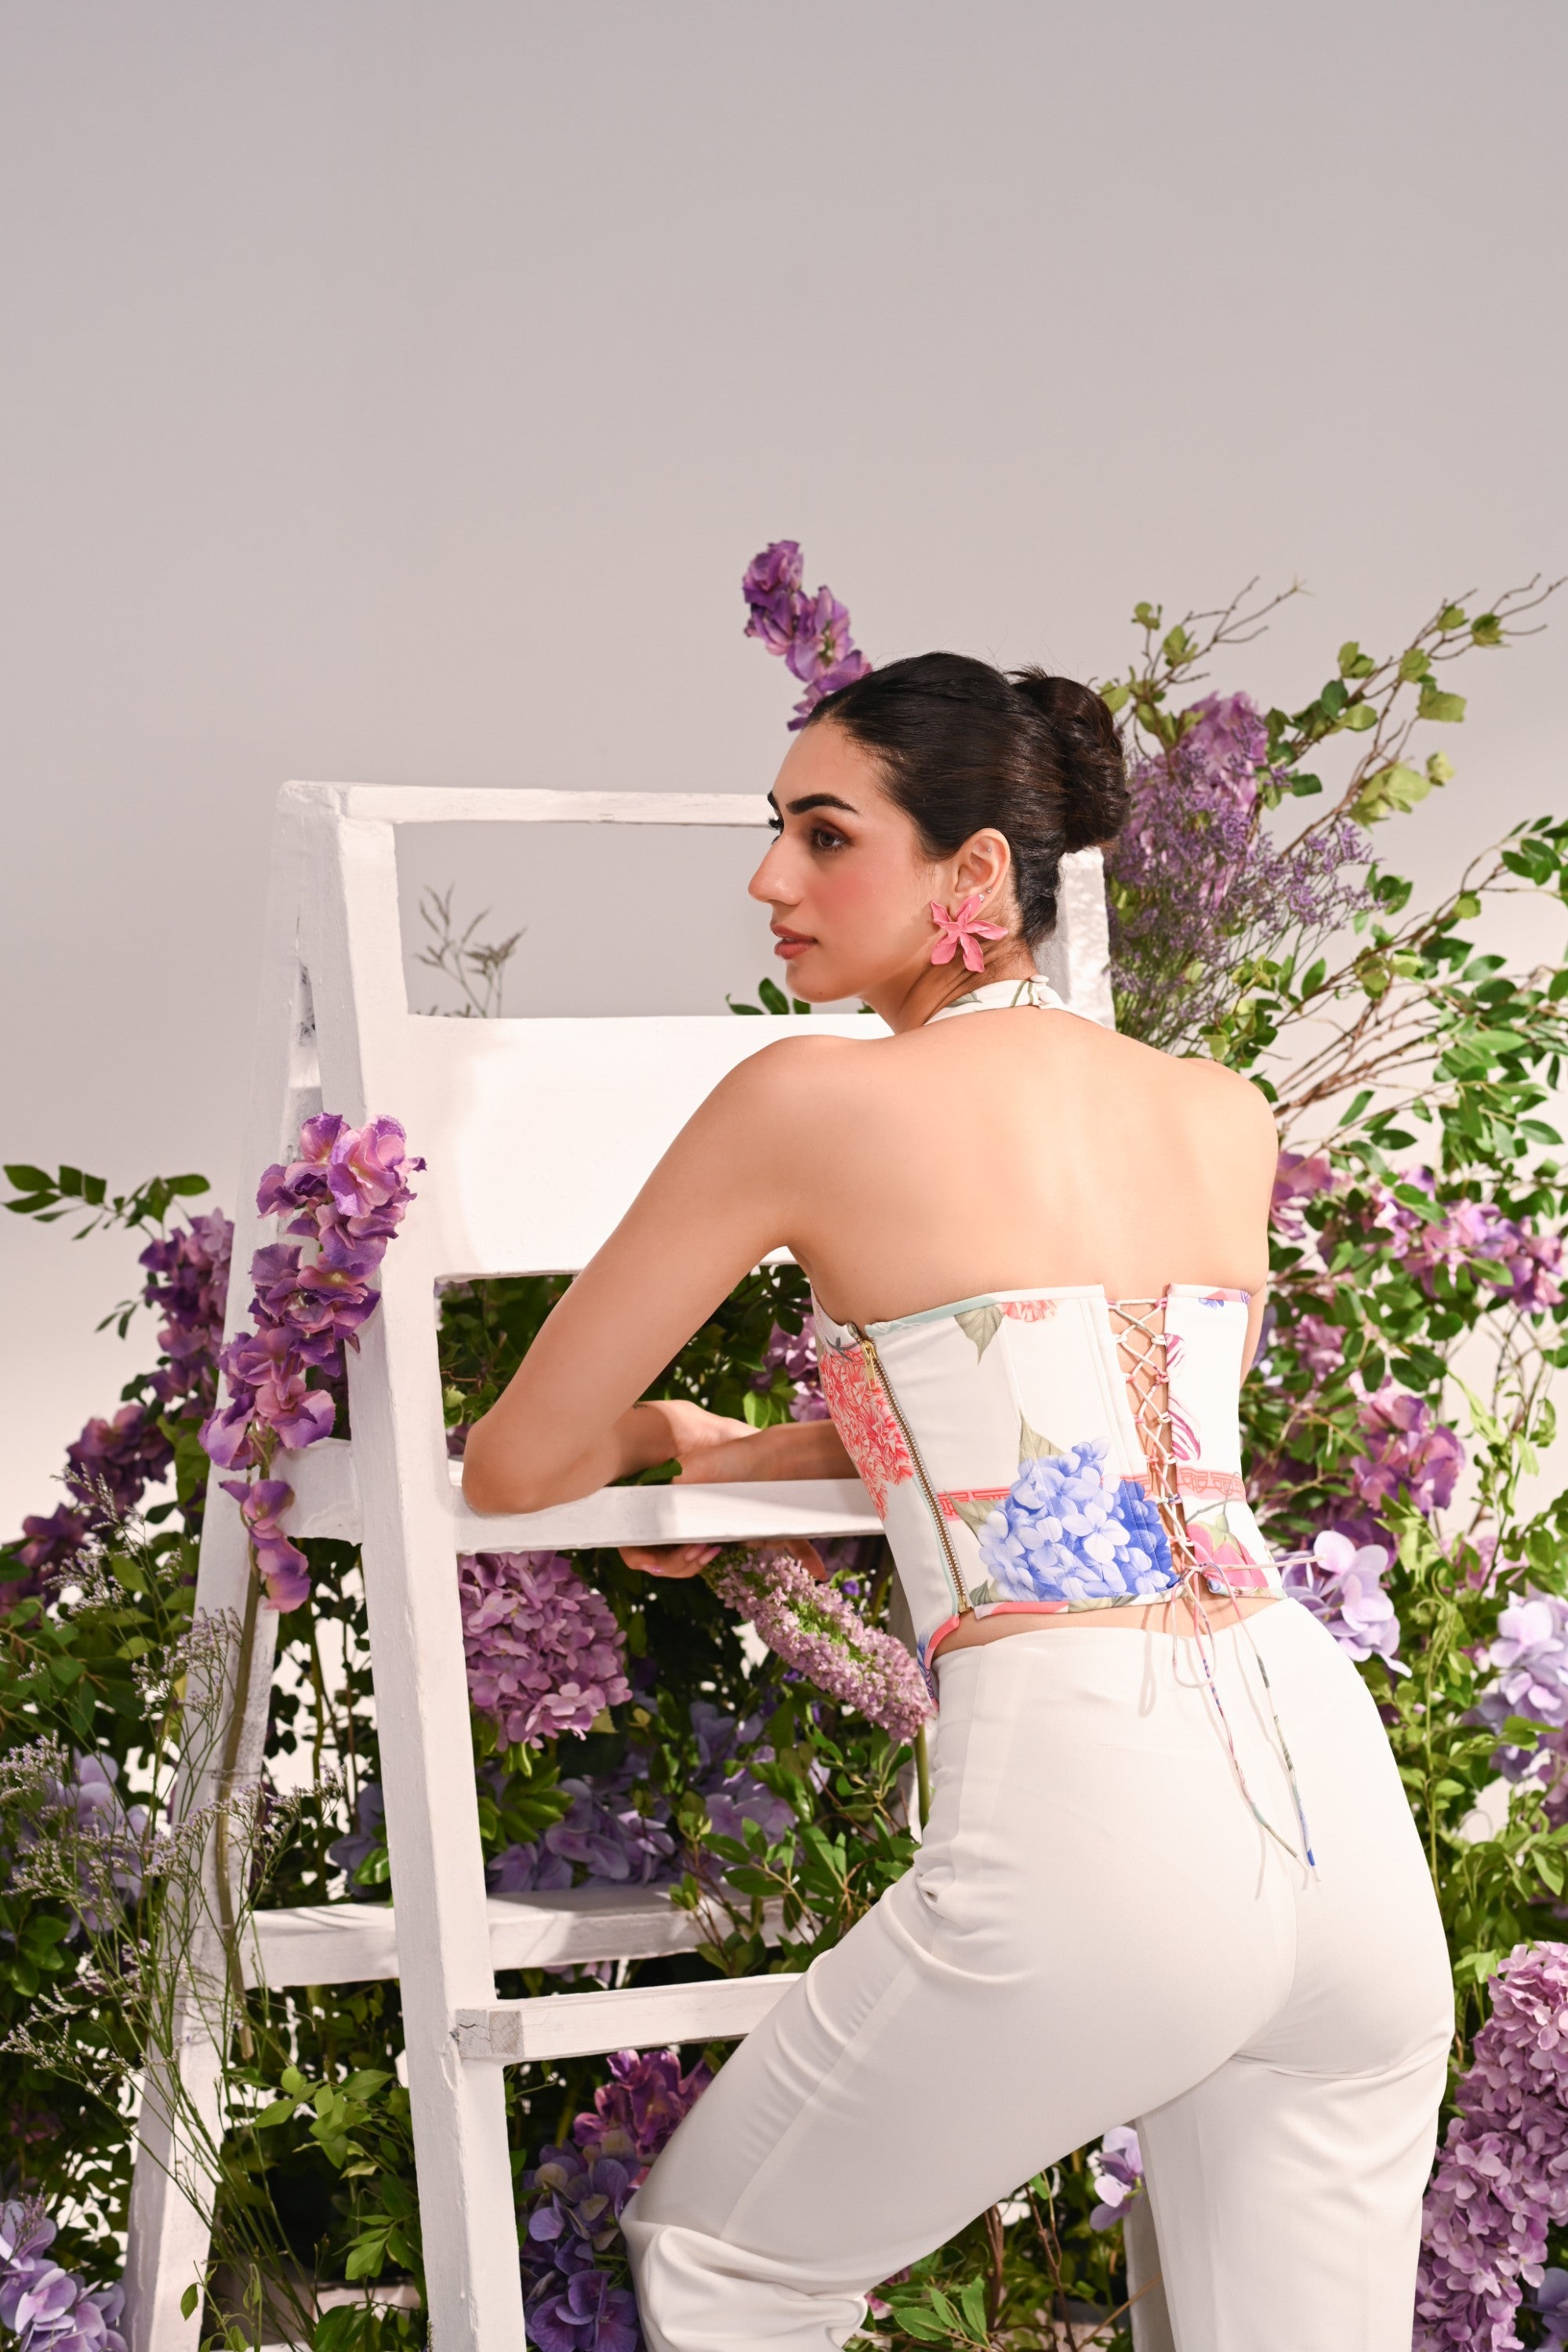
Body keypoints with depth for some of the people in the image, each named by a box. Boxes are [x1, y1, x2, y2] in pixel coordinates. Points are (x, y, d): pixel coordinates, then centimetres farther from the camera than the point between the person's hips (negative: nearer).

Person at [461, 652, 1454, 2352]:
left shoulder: (811, 1097, -1)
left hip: (1088, 1826, -6)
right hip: (1339, 1803, 6)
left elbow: (514, 1467, 6)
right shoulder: (1223, 1118, 16)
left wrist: (645, 1438, 29)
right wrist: (761, 1458, 39)